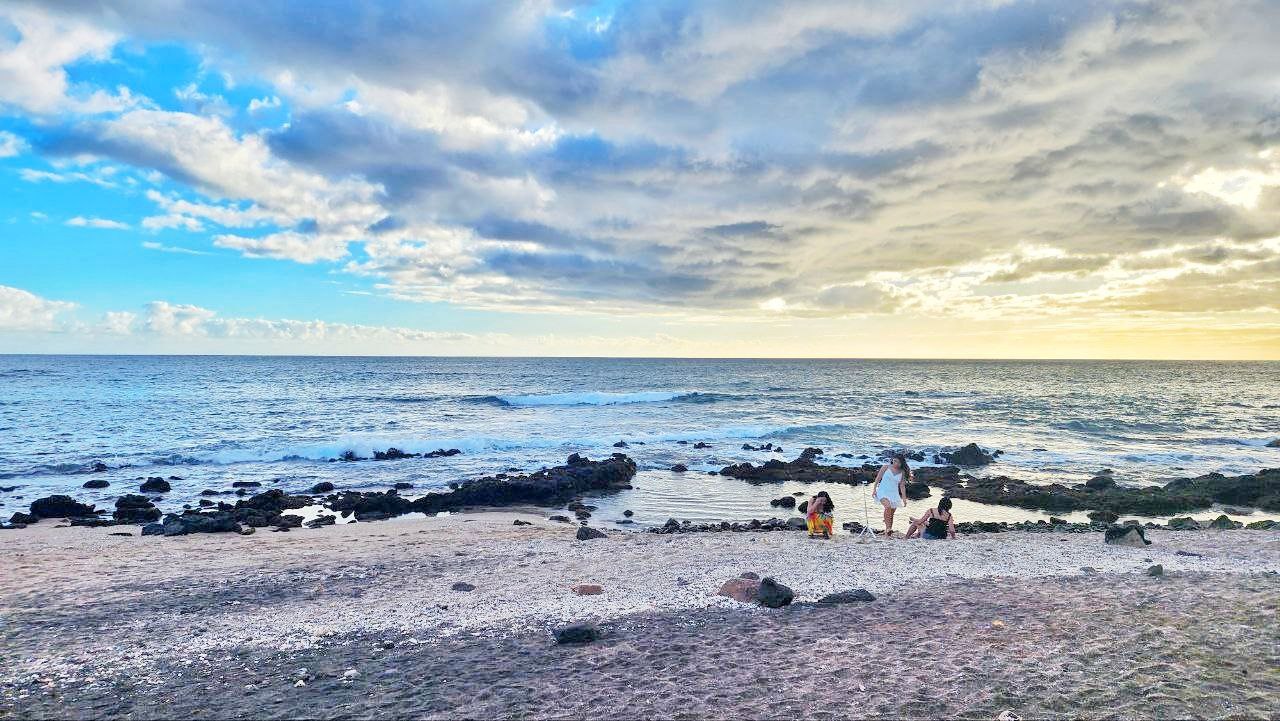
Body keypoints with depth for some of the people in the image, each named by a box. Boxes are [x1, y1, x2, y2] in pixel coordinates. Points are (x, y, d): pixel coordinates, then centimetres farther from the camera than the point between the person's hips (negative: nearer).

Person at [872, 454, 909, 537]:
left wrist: (904, 498, 6)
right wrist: (874, 490, -5)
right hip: (883, 492, -4)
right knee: (888, 506, -30)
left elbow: (902, 486, 10)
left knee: (891, 513, 3)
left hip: (894, 494, 4)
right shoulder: (886, 467, 0)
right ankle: (888, 528, -27)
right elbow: (878, 478, 2)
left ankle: (887, 532, 14)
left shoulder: (902, 472, 7)